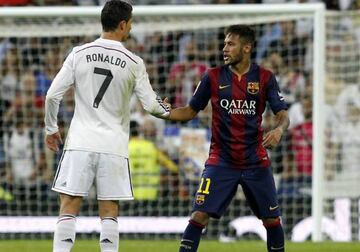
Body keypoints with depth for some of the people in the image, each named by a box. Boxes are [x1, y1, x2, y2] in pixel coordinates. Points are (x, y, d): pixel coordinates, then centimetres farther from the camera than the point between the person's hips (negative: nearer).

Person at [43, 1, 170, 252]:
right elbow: (151, 105, 2)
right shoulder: (133, 62, -2)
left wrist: (51, 129, 13)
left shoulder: (79, 54, 0)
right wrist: (167, 110, 25)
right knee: (109, 214, 7)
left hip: (80, 143, 0)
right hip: (114, 146, 0)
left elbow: (53, 95, -2)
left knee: (68, 210, 1)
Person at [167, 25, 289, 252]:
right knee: (200, 215, -13)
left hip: (256, 162, 1)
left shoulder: (265, 78, -1)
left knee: (272, 220, 6)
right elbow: (191, 111, 7)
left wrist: (279, 129, -26)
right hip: (221, 162, 0)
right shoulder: (213, 77, 1)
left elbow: (283, 114, -3)